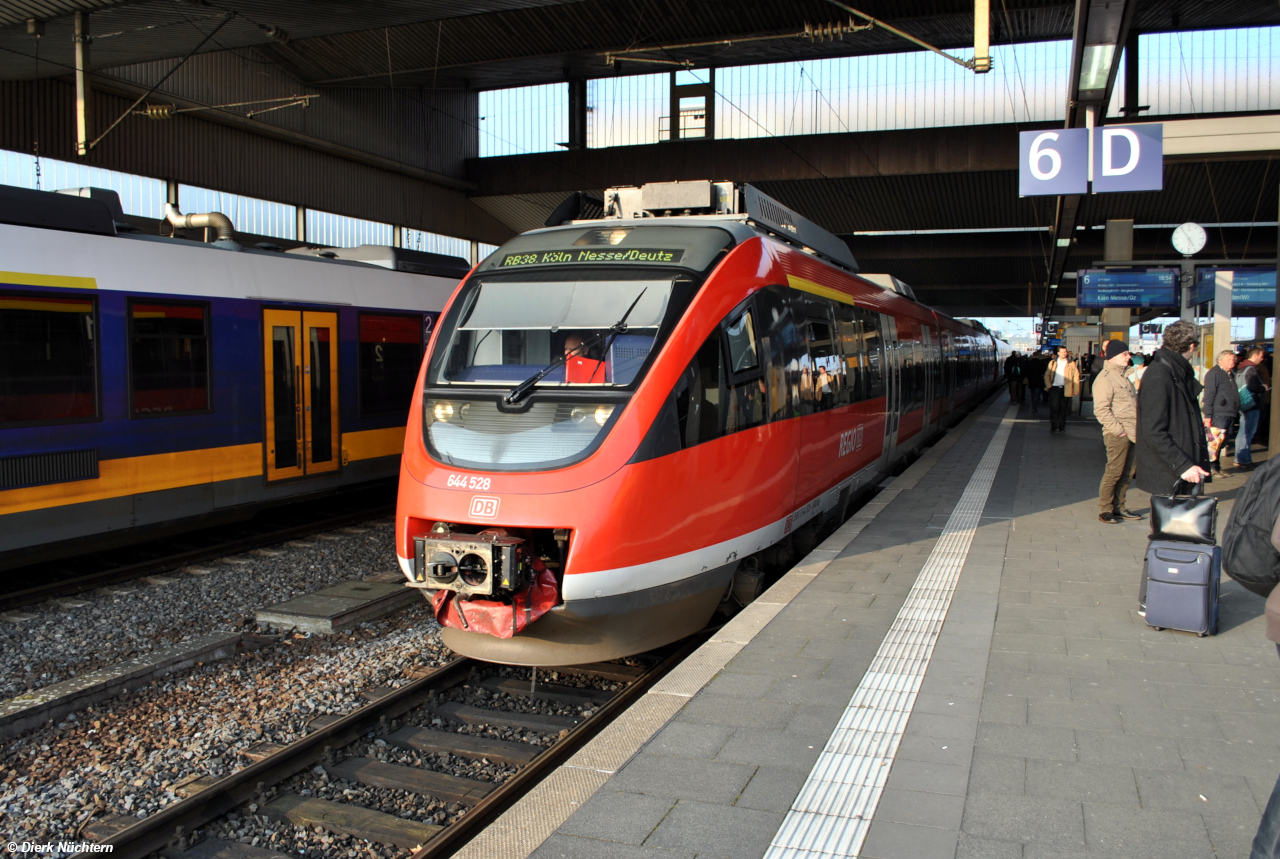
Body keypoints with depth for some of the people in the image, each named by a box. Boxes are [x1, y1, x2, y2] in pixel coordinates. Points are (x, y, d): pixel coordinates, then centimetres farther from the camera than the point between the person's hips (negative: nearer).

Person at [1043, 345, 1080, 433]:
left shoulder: (1071, 363, 5)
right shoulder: (1053, 363, 8)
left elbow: (1076, 377, 4)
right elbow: (1047, 375, 9)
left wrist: (1076, 390, -4)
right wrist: (1049, 386, -5)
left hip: (1065, 389, 1)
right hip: (1055, 388, 0)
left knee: (1063, 409, 6)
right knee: (1054, 407, -9)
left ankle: (1062, 427, 14)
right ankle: (1053, 426, -6)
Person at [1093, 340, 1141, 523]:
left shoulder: (1122, 376, 19)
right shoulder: (1105, 378, -11)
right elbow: (1101, 410, -19)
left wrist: (1137, 428, 16)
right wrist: (1118, 429, -19)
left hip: (1130, 433, 9)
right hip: (1117, 435, -9)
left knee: (1127, 473, 12)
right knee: (1114, 472, -5)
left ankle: (1118, 507, 21)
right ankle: (1104, 510, 4)